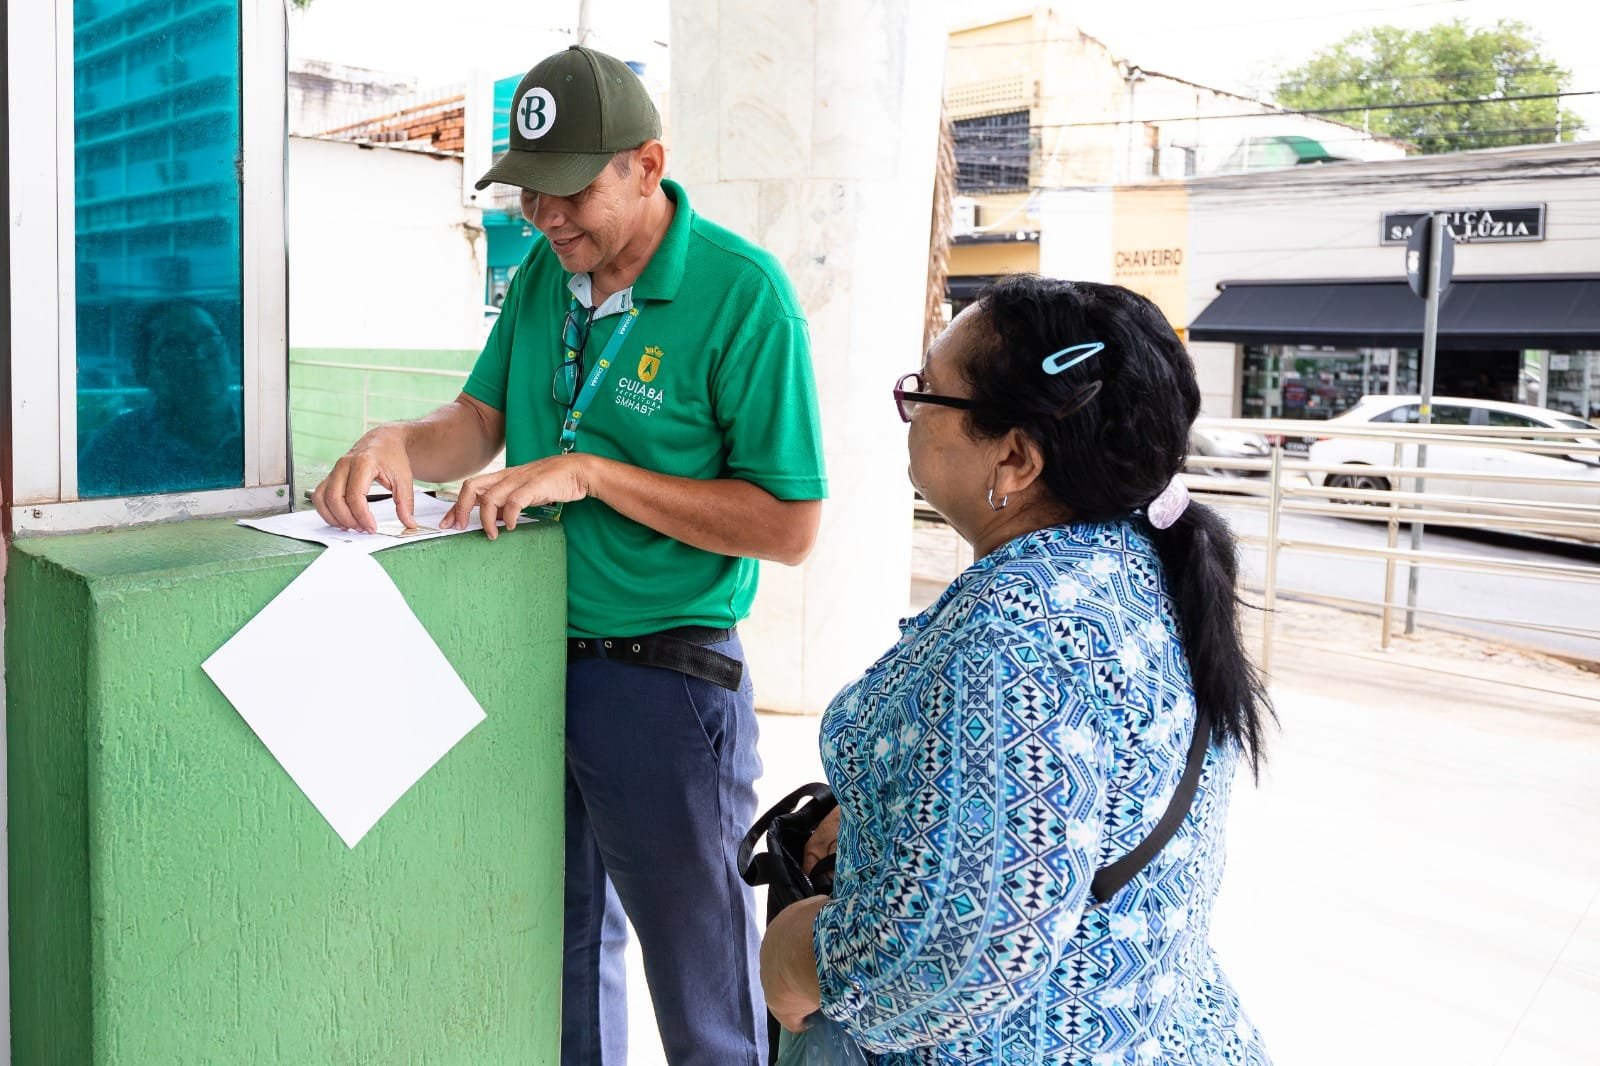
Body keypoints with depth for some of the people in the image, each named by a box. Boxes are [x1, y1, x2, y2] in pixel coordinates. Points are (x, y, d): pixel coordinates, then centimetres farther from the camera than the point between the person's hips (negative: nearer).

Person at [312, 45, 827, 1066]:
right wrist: (396, 443, -14)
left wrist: (590, 473, -23)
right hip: (535, 659, 6)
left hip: (664, 678, -6)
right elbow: (481, 421, 9)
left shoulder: (743, 292, -17)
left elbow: (789, 525, -19)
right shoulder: (544, 274, 4)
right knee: (562, 951, 23)